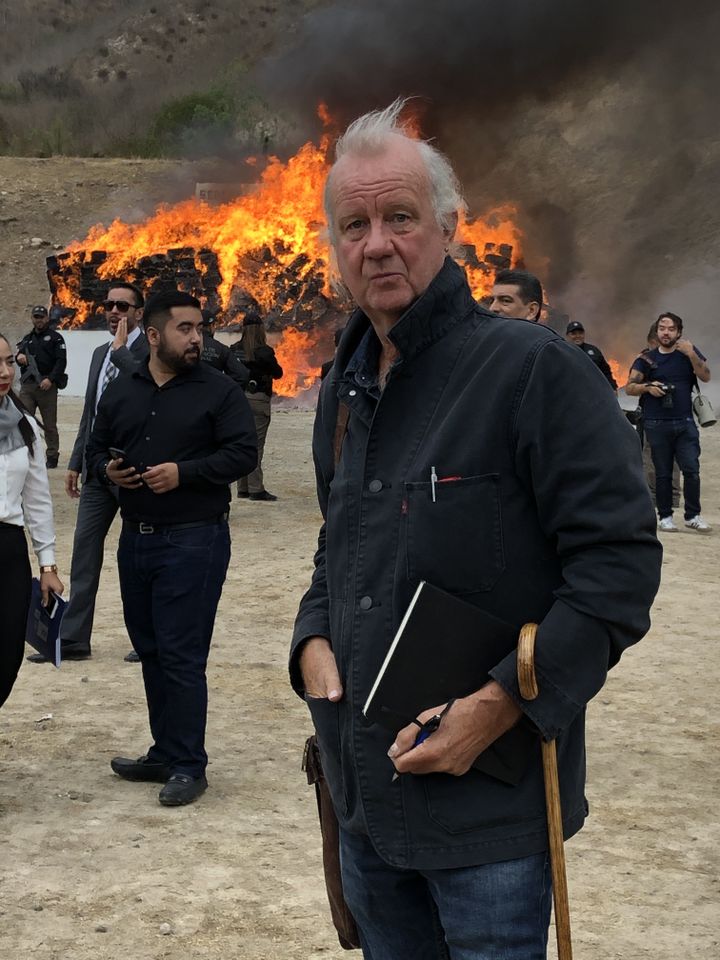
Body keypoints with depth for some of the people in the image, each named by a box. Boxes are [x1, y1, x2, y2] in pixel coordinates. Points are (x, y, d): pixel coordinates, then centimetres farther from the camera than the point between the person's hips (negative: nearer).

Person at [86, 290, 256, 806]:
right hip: (136, 538, 6)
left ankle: (187, 765, 3)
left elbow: (242, 453, -10)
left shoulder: (219, 390, -4)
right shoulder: (121, 392, 11)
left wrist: (184, 472, -19)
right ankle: (164, 753, 24)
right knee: (150, 651, 13)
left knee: (182, 656, -6)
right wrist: (107, 469, -3)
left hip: (194, 540, -6)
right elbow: (97, 448, 20)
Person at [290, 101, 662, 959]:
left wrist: (505, 703, -22)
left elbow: (618, 561, -17)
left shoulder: (531, 368, -14)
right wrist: (314, 639, 3)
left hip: (489, 810, -7)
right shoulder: (344, 391, 11)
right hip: (364, 798, 7)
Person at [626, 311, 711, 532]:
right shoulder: (647, 359, 8)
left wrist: (691, 355, -16)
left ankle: (693, 516, 3)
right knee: (663, 473, 4)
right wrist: (648, 387, -15)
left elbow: (705, 377, -3)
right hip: (657, 425, 0)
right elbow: (629, 387, 4)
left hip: (685, 423, 0)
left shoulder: (688, 352, 8)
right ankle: (665, 517, 11)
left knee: (692, 470, -7)